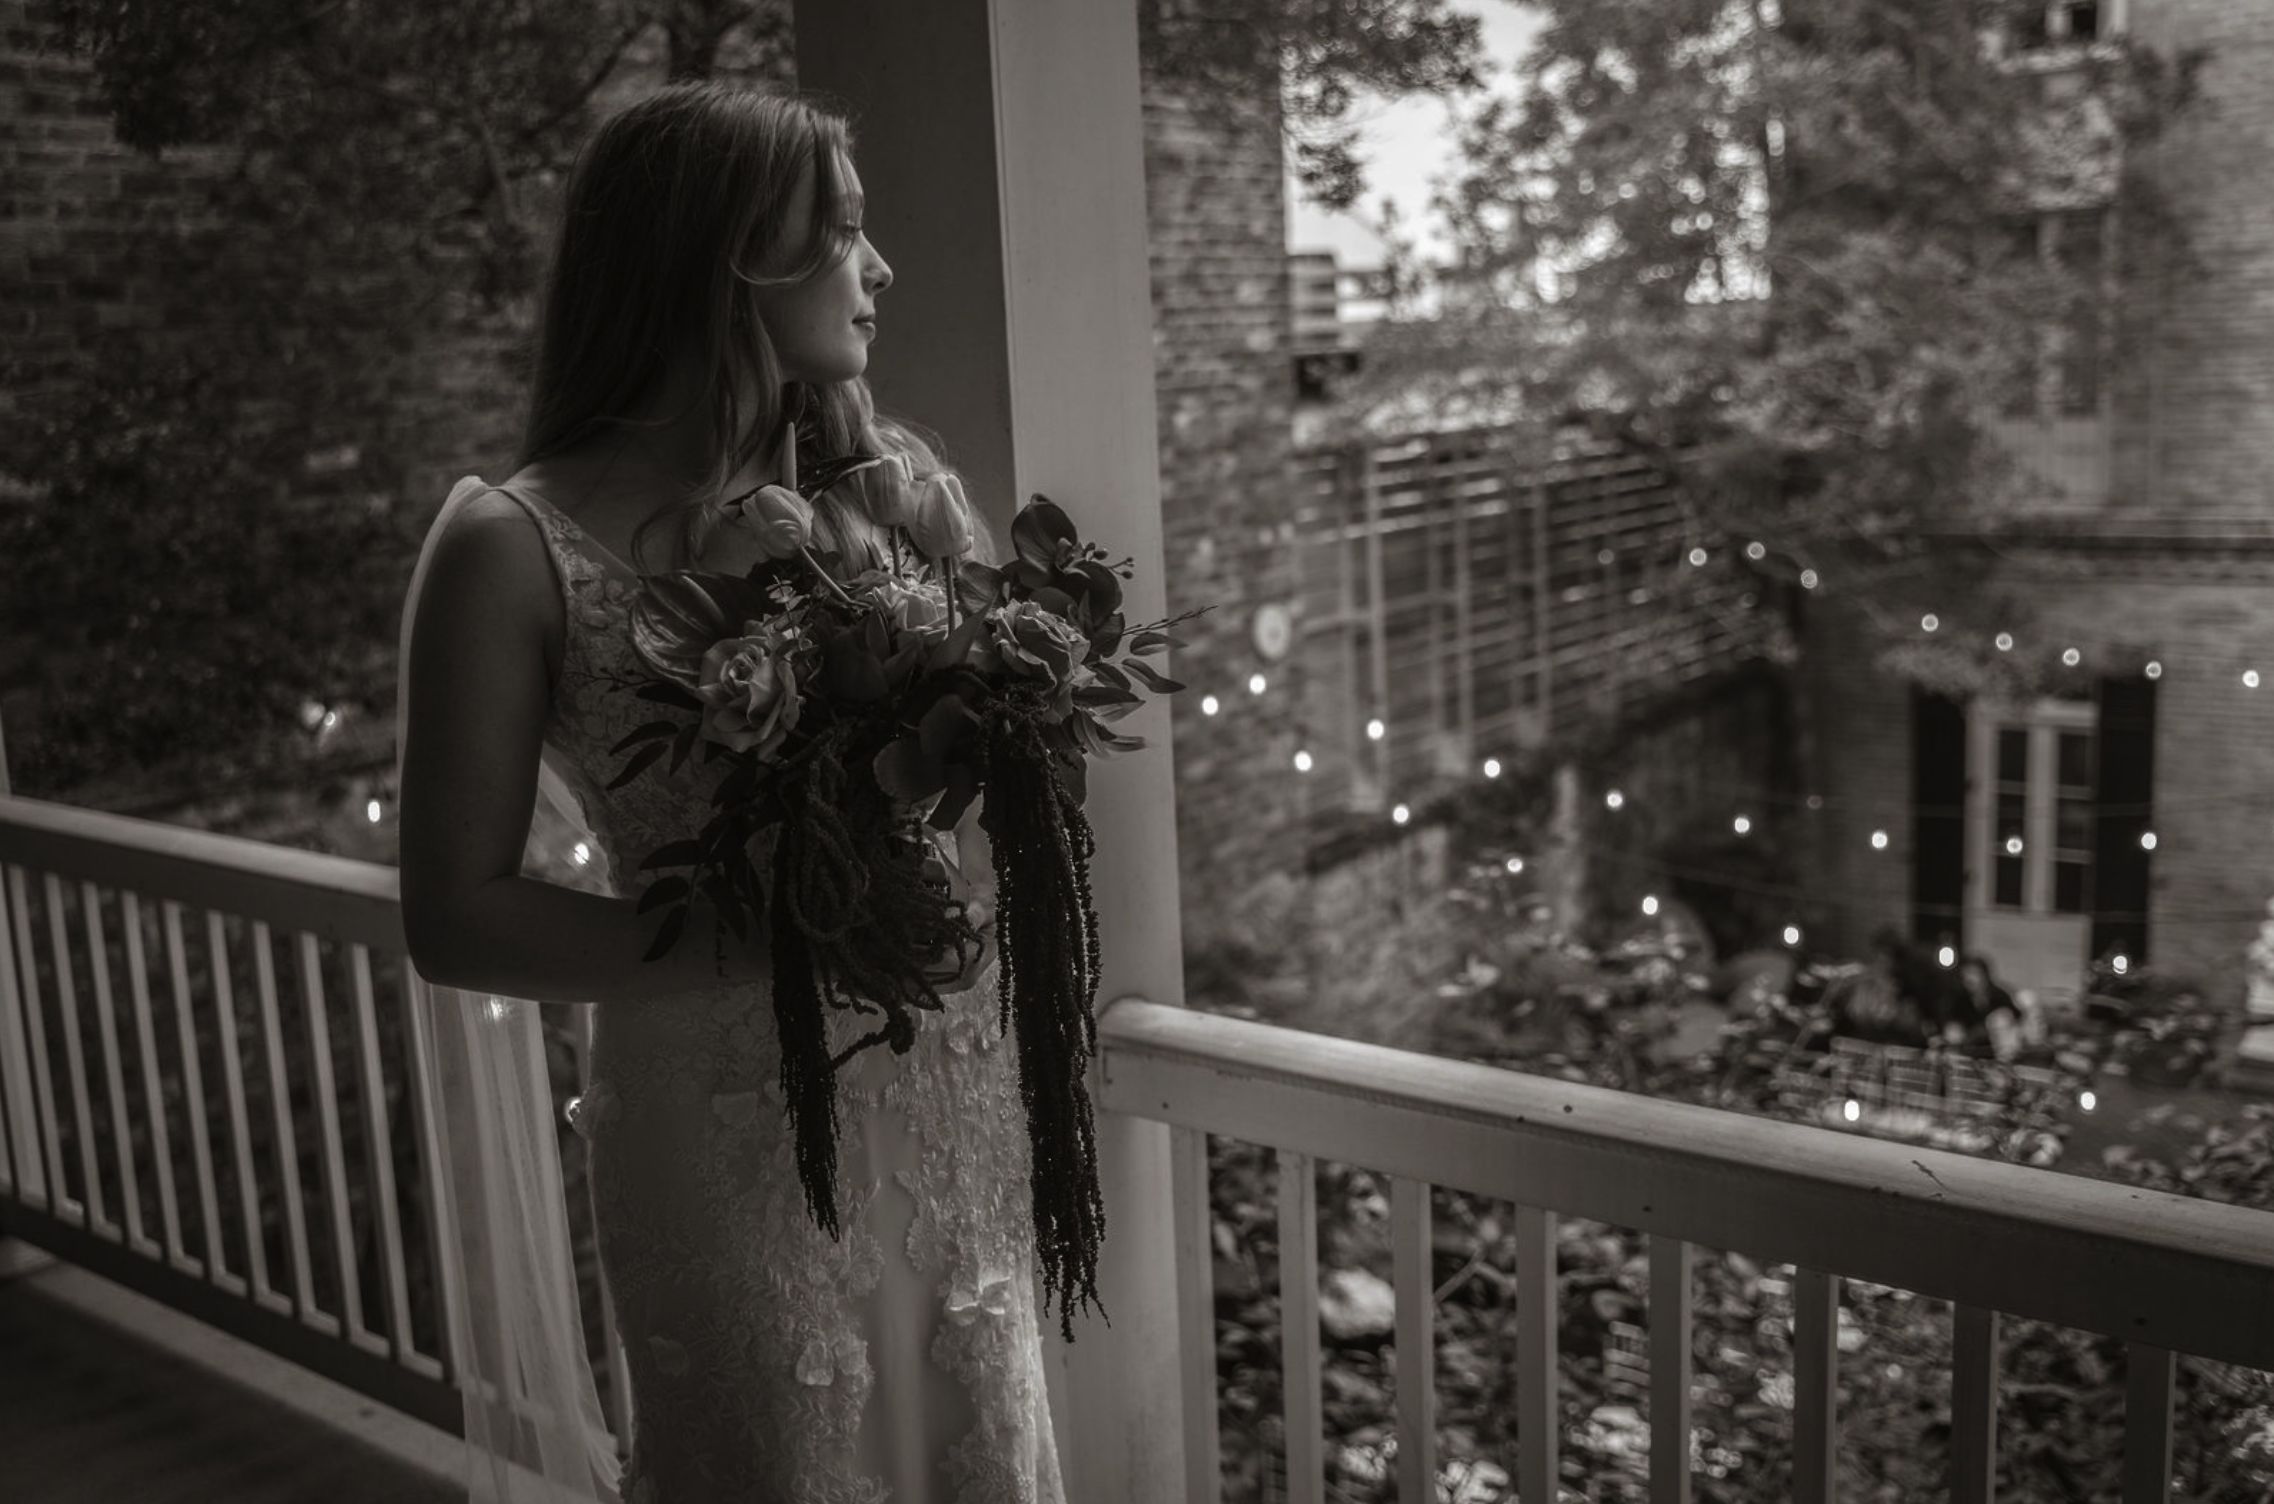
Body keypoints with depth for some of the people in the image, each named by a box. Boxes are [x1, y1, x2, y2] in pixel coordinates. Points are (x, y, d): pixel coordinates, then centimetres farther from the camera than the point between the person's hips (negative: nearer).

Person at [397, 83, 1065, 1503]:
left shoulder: (894, 477, 2)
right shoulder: (518, 548, -11)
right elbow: (457, 918, -11)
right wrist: (774, 946, -22)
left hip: (963, 1104, 4)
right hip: (734, 1133, -4)